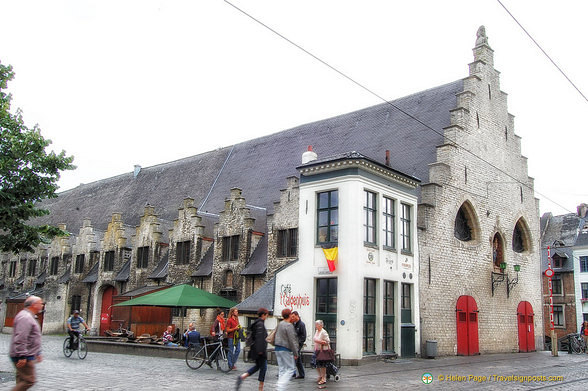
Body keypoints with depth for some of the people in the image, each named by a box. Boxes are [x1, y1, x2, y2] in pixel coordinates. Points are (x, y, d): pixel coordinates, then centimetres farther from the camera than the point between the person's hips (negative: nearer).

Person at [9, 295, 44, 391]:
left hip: (24, 356, 11)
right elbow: (20, 339, -26)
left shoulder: (29, 316, 18)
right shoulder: (25, 317, -18)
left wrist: (37, 353, 27)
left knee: (22, 381, 14)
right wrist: (22, 356, -27)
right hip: (24, 358, -11)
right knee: (29, 381, -10)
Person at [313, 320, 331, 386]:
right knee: (317, 365, 12)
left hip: (323, 350, -8)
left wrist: (319, 341, -24)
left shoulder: (323, 332, -15)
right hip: (317, 350, 8)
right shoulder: (317, 331, 10)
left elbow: (327, 341, -19)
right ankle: (320, 376, 28)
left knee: (322, 365, -2)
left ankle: (323, 379, 8)